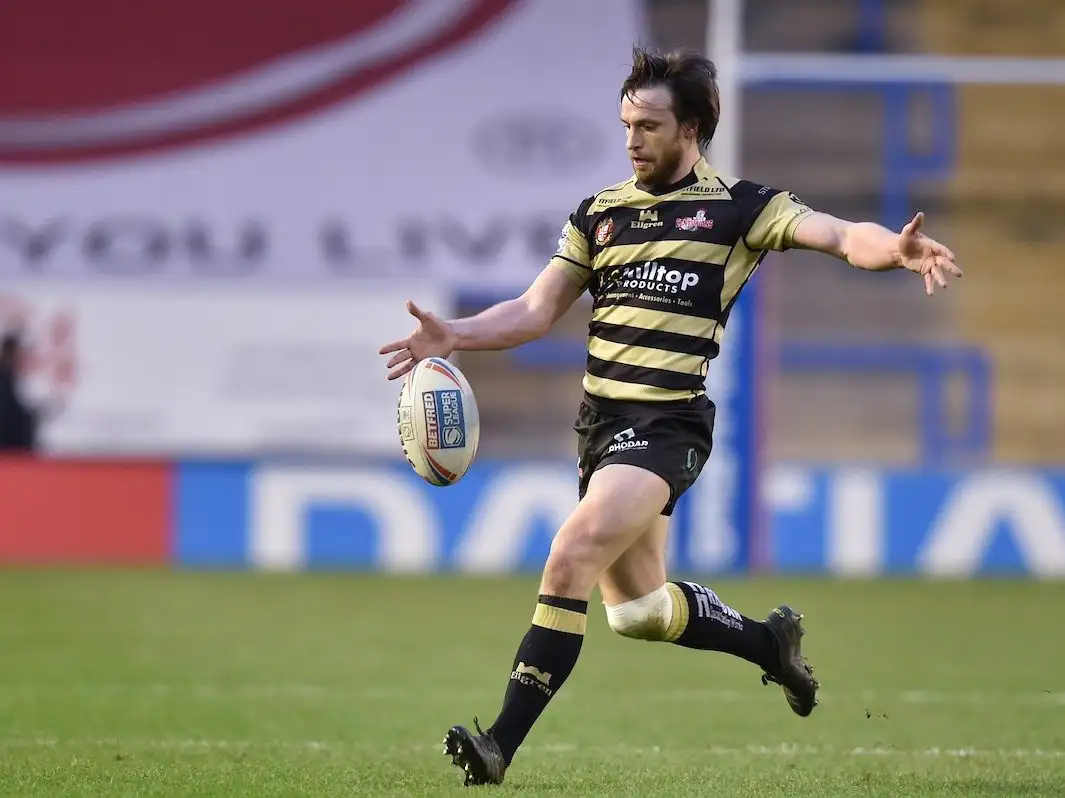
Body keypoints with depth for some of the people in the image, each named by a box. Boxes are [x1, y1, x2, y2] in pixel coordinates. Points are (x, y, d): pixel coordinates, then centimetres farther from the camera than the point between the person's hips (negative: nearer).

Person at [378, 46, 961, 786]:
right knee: (636, 609, 14)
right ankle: (768, 640, 40)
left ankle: (502, 744, -22)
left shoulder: (736, 206, -3)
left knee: (573, 556, -23)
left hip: (667, 424, -7)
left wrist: (895, 248, -34)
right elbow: (535, 311, 12)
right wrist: (453, 336, -4)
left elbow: (840, 235, -13)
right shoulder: (600, 213, 12)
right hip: (600, 420, 7)